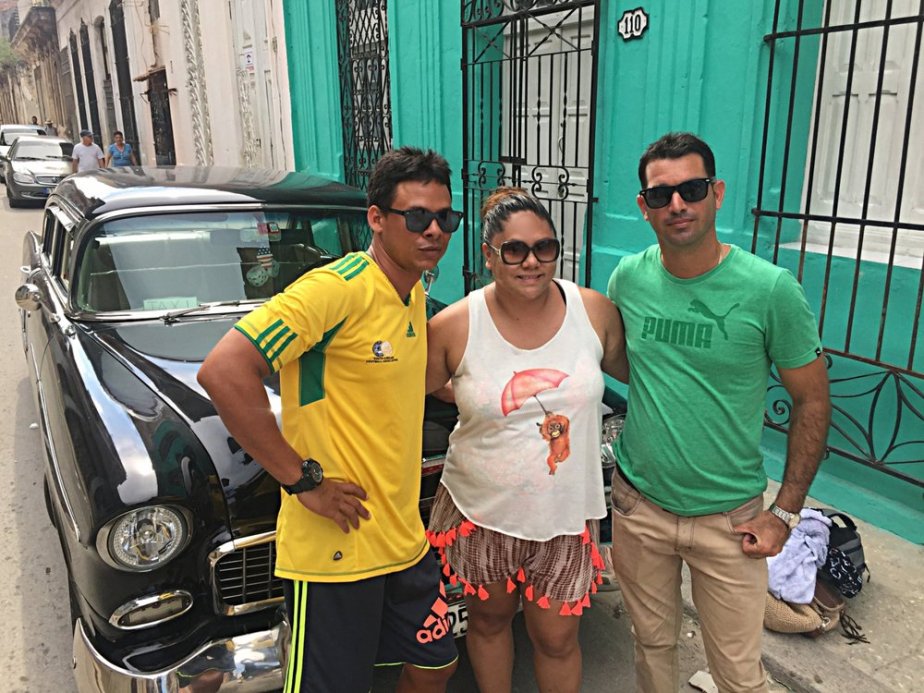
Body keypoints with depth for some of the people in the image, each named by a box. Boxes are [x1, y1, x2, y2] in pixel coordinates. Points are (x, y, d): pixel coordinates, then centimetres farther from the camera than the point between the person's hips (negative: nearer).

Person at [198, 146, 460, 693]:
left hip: (404, 539, 8)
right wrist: (302, 479, -23)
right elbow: (223, 373, -27)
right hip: (335, 546, -8)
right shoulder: (336, 288, -20)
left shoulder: (416, 295, 7)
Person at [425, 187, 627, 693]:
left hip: (565, 517, 0)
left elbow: (631, 369, 8)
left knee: (556, 639, 16)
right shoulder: (453, 327, -13)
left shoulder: (596, 312, -9)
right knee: (489, 619, 24)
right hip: (480, 513, 0)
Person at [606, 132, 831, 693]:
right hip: (638, 503, 3)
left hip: (729, 517, -2)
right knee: (653, 645, 21)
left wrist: (785, 512, -7)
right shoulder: (628, 278, -5)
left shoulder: (772, 290, -14)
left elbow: (812, 400, -6)